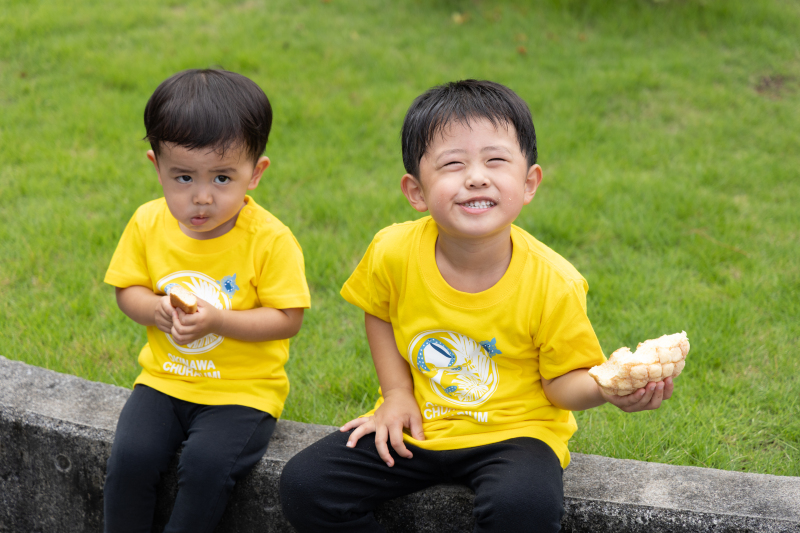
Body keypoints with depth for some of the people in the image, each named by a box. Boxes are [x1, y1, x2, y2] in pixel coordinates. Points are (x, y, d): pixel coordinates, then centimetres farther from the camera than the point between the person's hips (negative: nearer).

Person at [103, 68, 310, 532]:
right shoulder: (149, 224, -2)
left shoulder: (270, 239, -14)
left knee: (207, 463, -26)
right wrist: (156, 309, -15)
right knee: (130, 455, -18)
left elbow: (287, 320, -12)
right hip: (166, 377, 4)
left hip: (243, 388, -4)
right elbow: (127, 289, 8)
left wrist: (217, 320, -24)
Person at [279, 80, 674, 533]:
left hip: (512, 431, -3)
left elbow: (561, 381, -8)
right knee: (305, 486, -11)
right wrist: (397, 393, 1)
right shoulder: (394, 253, -12)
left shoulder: (554, 284, -18)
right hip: (417, 425, 3)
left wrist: (606, 386, -29)